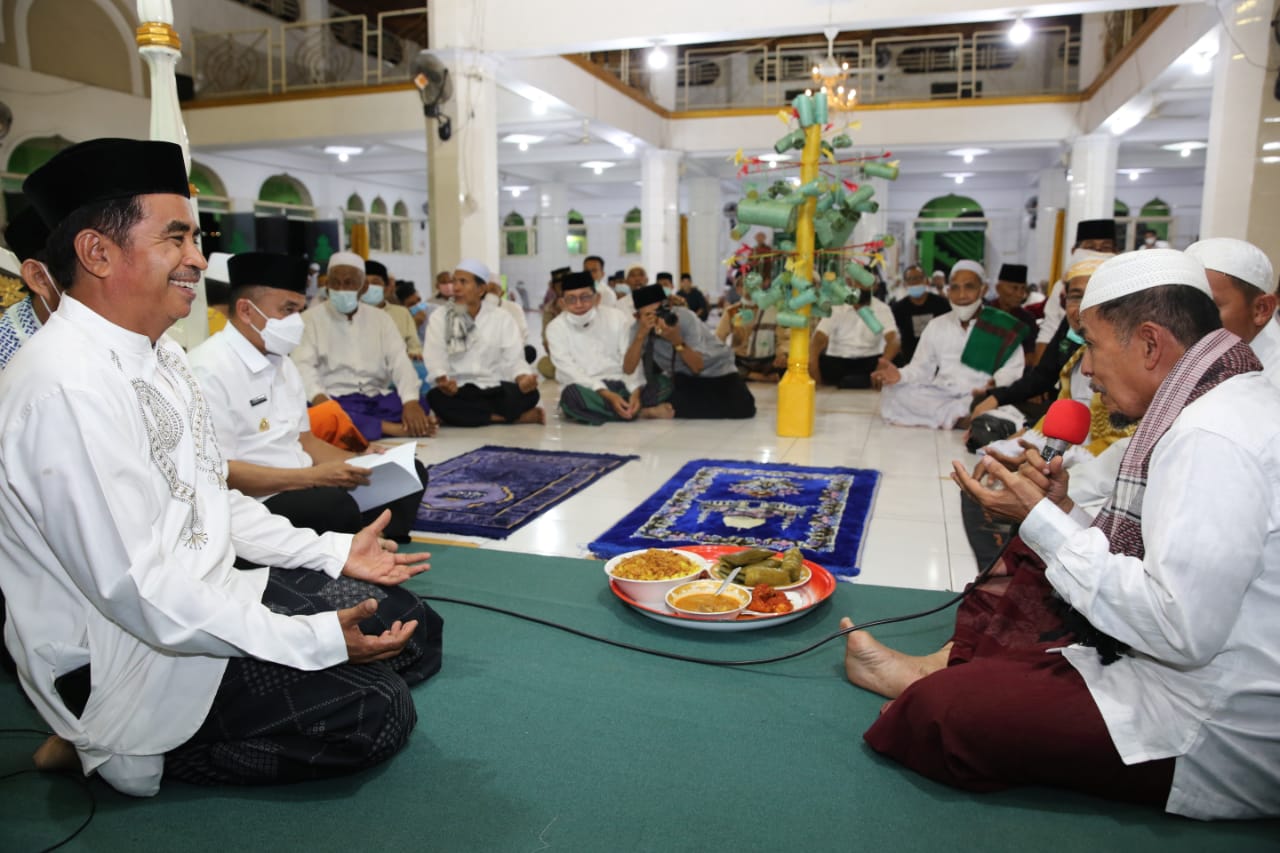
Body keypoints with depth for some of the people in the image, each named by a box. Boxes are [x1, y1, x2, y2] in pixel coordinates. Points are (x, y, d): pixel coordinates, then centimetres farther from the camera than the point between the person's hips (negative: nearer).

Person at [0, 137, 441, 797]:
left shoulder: (158, 354, 7)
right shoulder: (68, 389, -25)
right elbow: (141, 593, -28)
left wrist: (335, 553, 6)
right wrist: (318, 639, -24)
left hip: (211, 590, 10)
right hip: (130, 652, -9)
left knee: (412, 626, 6)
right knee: (376, 712, -17)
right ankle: (113, 746, 0)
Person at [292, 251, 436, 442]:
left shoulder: (380, 318, 12)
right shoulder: (311, 318, 4)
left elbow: (399, 361, 0)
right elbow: (302, 365, -10)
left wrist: (411, 402, -21)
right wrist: (318, 396, -34)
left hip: (376, 400, 3)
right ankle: (397, 429, -33)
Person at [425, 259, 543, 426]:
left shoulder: (502, 318, 6)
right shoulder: (439, 318, 4)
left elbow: (513, 360, -1)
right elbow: (435, 360, -6)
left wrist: (523, 379, -25)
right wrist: (443, 381, -29)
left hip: (495, 391, 0)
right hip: (458, 392, 1)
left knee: (529, 394, -28)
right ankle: (518, 417, -28)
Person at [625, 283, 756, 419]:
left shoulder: (685, 317, -25)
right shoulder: (639, 328, -15)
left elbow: (697, 367, -27)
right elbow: (627, 369, -27)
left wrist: (677, 341, -43)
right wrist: (641, 335, -38)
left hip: (717, 370, -2)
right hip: (685, 376, 2)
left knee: (742, 409, -23)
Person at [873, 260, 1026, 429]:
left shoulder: (1001, 326, 2)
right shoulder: (937, 326, 11)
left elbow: (1013, 368, -2)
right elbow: (922, 367, 10)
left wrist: (996, 383, -25)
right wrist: (901, 375, -13)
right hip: (941, 395, 3)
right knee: (892, 393, -23)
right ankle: (960, 418, -22)